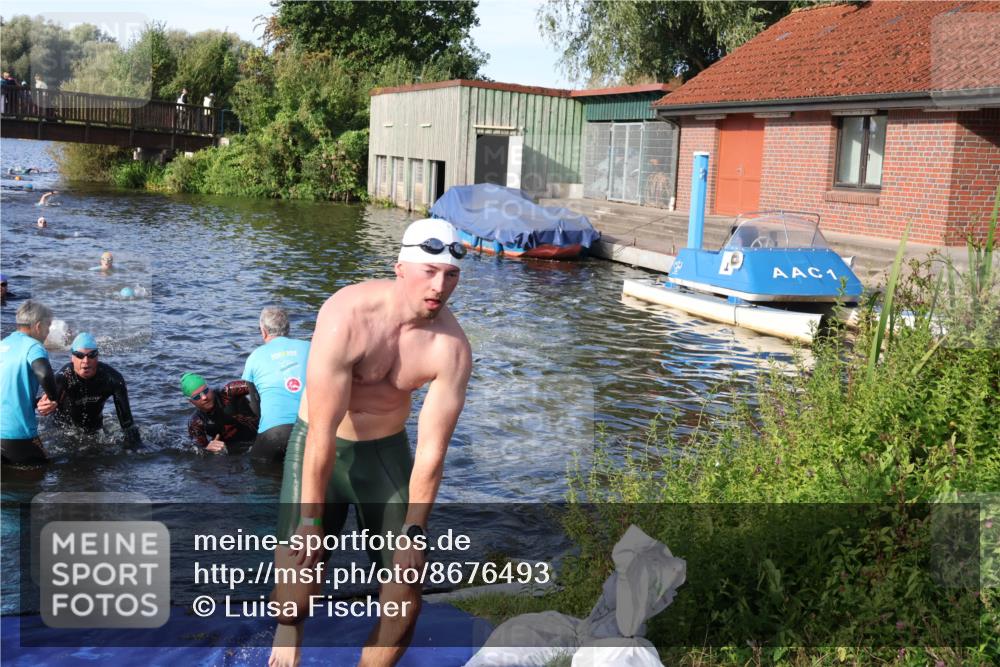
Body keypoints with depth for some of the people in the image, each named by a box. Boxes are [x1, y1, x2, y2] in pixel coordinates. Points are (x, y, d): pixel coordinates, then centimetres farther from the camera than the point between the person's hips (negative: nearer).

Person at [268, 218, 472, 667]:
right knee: (300, 574, -9)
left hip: (387, 449, 3)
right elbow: (323, 433, -25)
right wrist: (310, 522, -20)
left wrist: (413, 533, -13)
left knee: (406, 589, 1)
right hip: (319, 447, -3)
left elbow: (432, 450, -15)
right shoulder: (347, 318, -29)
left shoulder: (451, 347, -20)